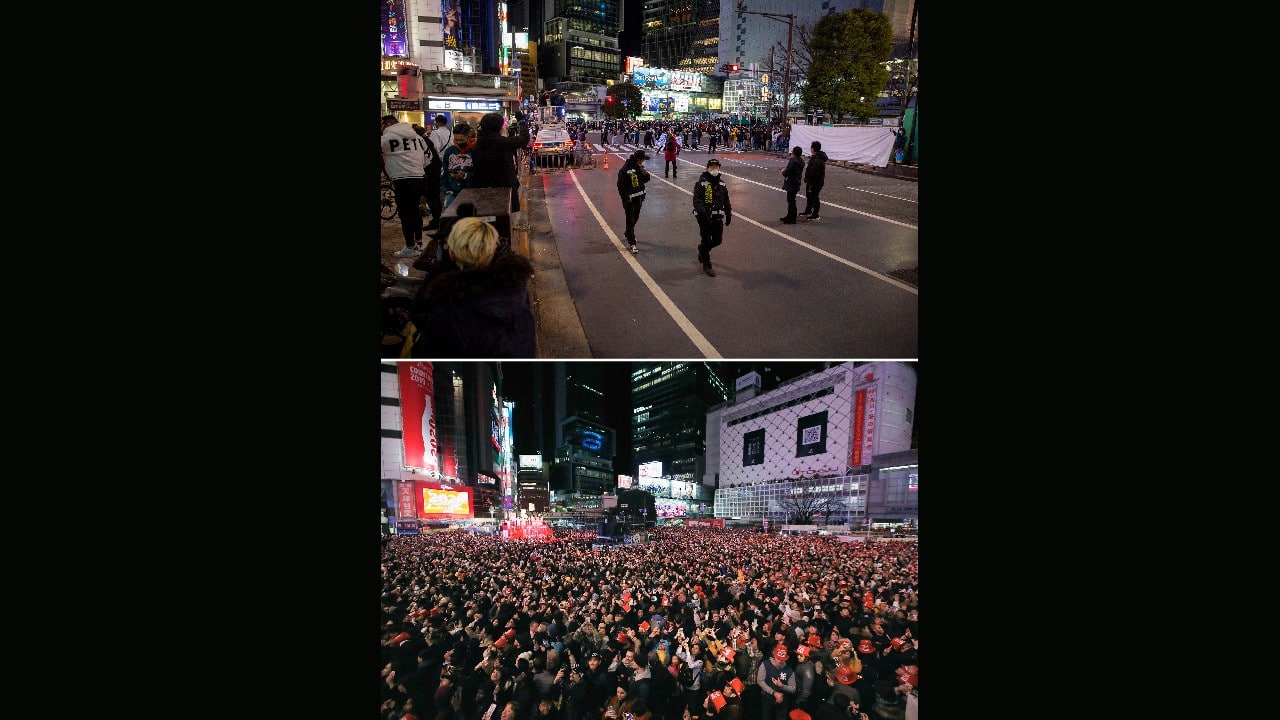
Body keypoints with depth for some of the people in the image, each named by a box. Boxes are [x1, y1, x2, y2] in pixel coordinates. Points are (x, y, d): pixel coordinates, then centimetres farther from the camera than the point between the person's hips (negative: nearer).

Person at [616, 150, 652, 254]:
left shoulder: (639, 167, 5)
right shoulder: (625, 169, -18)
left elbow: (646, 179, 13)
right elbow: (621, 186, -16)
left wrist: (644, 173, -8)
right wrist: (626, 198, -17)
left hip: (639, 197, 8)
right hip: (629, 199, -8)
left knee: (635, 218, 22)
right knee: (630, 220, -7)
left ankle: (628, 234, 46)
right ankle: (632, 244, -7)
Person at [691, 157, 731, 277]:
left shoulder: (722, 184, 12)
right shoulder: (701, 184, -8)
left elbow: (726, 201, 19)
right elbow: (697, 201, -16)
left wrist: (729, 215, 16)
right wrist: (704, 213, -28)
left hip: (718, 217, 6)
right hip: (705, 218, -6)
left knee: (717, 240, 11)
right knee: (706, 240, -1)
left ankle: (702, 249, 41)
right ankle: (707, 266, 11)